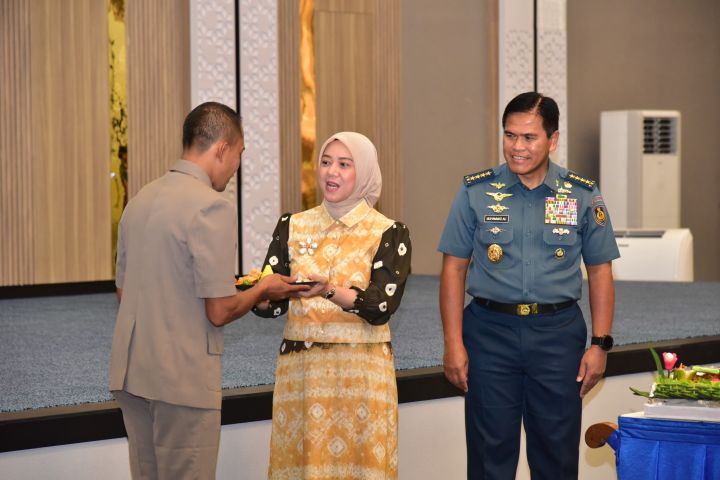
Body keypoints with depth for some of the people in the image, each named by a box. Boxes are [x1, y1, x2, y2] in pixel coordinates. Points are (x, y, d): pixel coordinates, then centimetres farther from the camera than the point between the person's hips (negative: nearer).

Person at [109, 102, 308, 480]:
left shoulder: (140, 200, 9)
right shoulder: (212, 207, -15)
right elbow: (219, 312, -16)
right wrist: (263, 290, 3)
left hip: (129, 370, 8)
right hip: (181, 378, -8)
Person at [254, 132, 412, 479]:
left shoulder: (389, 234, -2)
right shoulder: (292, 226, 7)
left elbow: (381, 306, -14)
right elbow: (271, 304, 2)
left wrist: (330, 291, -30)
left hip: (361, 370, -2)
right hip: (299, 368, 3)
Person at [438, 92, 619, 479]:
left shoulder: (583, 196, 2)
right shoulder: (476, 193, 0)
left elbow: (600, 272, 6)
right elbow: (454, 268, 1)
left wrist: (600, 344, -1)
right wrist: (453, 343, -5)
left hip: (558, 332, 1)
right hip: (490, 331, 0)